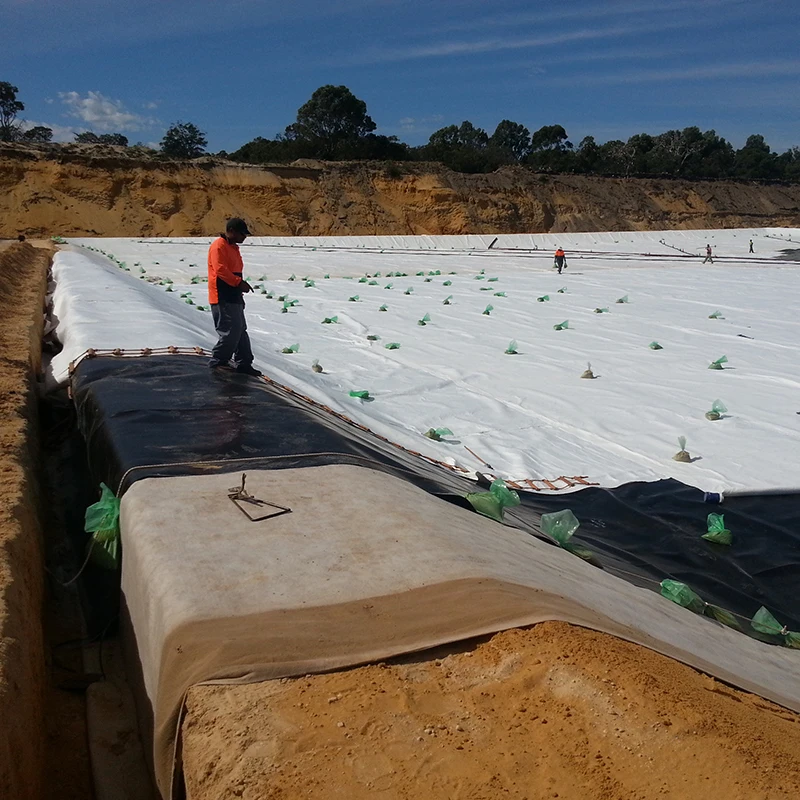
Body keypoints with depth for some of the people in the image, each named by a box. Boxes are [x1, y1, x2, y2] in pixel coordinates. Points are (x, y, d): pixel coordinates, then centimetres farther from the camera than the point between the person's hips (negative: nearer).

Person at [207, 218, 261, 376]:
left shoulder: (233, 247, 20)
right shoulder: (219, 246, -11)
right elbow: (220, 269, -22)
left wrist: (241, 285, 12)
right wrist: (239, 283, -22)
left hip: (234, 297, 10)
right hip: (223, 298, -10)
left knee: (240, 331, 11)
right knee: (231, 331, -11)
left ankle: (244, 363, 17)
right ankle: (217, 361, 1)